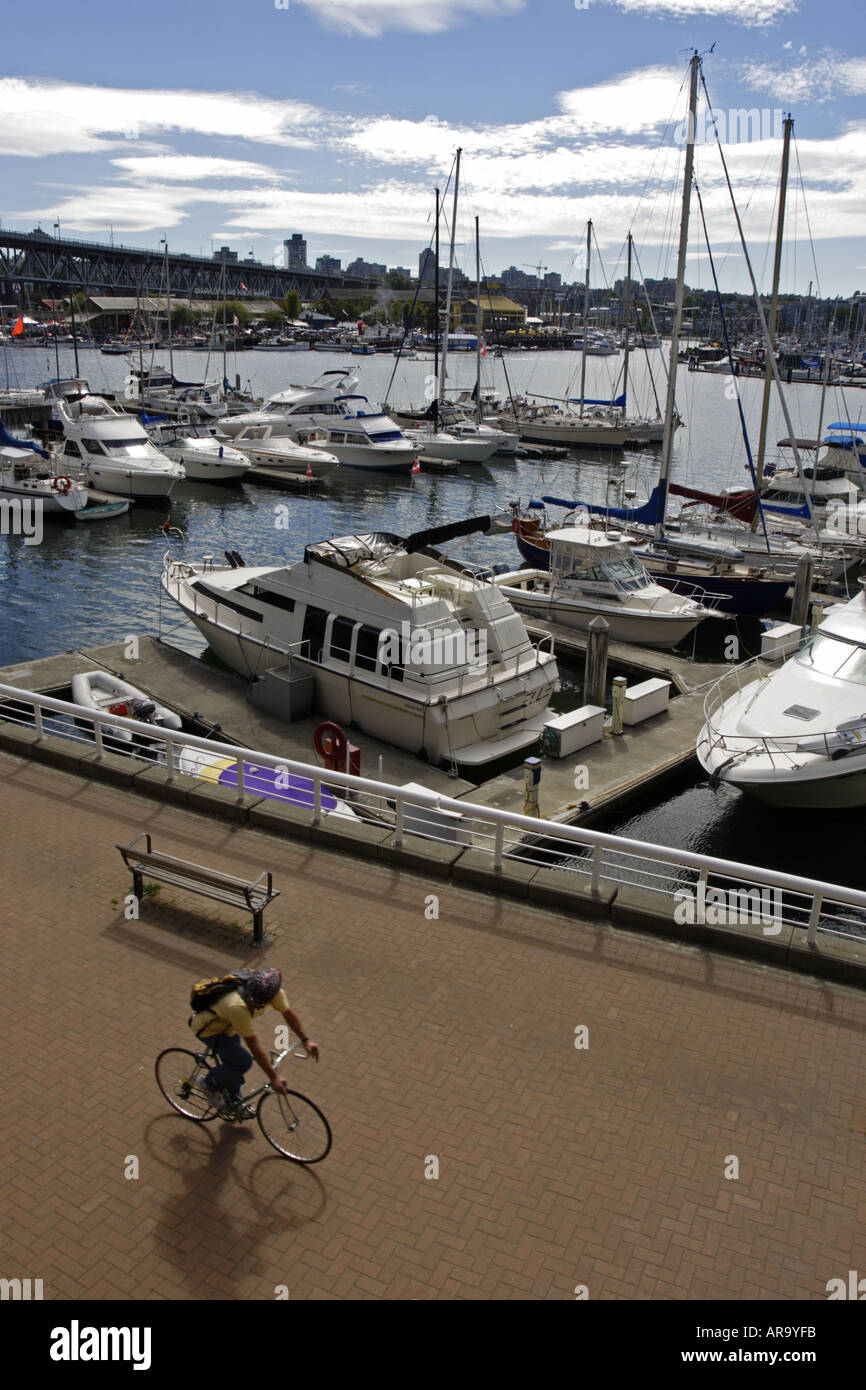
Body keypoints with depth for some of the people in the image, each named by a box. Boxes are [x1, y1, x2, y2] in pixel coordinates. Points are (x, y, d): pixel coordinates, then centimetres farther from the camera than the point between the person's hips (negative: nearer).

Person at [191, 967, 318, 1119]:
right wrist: (273, 1078, -31)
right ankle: (210, 1085, 8)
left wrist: (306, 1041, -9)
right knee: (244, 1062, -16)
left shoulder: (274, 991, -27)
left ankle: (235, 1103, 40)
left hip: (226, 1025, 7)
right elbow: (253, 1045, -37)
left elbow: (288, 1012, -7)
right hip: (208, 1029, -7)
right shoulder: (237, 1006, -44)